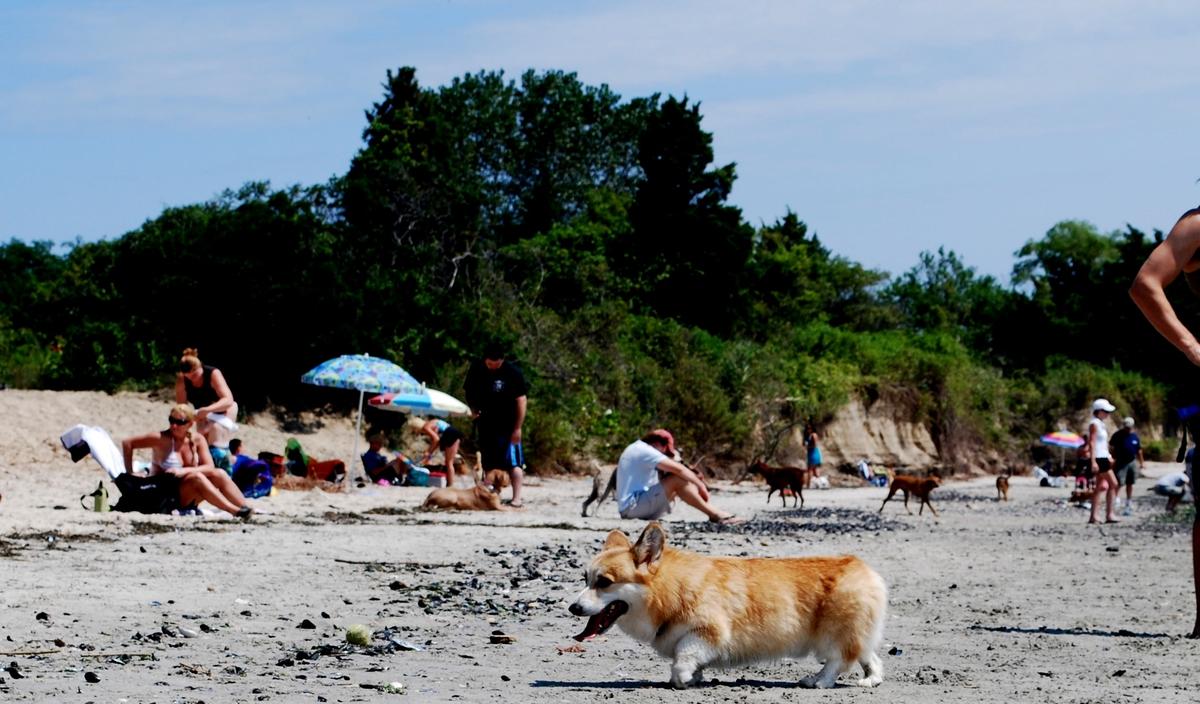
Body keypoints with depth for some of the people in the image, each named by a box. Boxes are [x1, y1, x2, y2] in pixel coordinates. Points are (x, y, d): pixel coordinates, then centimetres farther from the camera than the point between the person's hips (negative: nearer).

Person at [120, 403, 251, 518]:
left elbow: (209, 468, -10)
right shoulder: (162, 439, -12)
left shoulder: (197, 439, 1)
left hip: (187, 498, 5)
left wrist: (184, 471, -25)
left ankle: (247, 511, -26)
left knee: (218, 474, -16)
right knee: (196, 477, -30)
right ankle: (235, 512, -38)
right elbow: (127, 443, -10)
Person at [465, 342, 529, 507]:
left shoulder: (513, 372, -13)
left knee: (513, 462, -7)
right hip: (486, 425, 4)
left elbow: (520, 400, -10)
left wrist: (517, 427, -11)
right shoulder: (476, 370, -2)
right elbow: (470, 394, 14)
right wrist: (473, 410, -4)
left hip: (508, 426, -4)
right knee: (488, 464, 9)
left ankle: (516, 498, -6)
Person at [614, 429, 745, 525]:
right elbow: (677, 468, -19)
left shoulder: (635, 449, 22)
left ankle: (715, 514, 1)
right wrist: (701, 485, -10)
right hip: (632, 507, -11)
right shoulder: (644, 450, -11)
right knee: (677, 480, -19)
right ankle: (715, 514, -16)